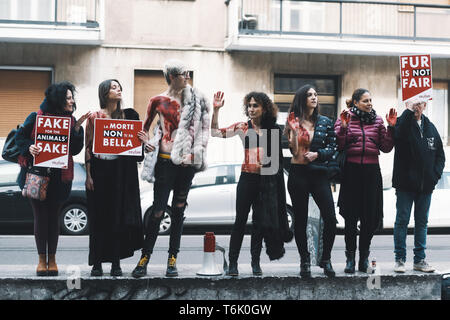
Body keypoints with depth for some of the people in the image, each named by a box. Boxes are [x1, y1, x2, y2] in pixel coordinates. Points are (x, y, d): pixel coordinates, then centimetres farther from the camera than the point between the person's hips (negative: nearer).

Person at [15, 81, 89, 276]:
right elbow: (20, 137, 4)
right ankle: (42, 259, 12)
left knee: (54, 216, 6)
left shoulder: (71, 121, 6)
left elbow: (75, 150, 0)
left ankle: (52, 259, 16)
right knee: (40, 215, 2)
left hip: (59, 177, 2)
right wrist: (29, 147, -15)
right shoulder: (36, 117, -1)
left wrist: (77, 128, -10)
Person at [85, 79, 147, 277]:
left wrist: (142, 140, -9)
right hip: (100, 170, -2)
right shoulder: (95, 117, 3)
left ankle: (116, 262, 8)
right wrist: (88, 175, -6)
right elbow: (89, 147, 1)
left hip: (121, 172, 2)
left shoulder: (127, 115, 10)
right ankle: (97, 263, 7)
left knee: (119, 216, 1)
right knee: (99, 217, 0)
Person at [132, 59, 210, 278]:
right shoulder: (158, 101, 3)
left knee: (178, 210, 7)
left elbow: (204, 126, 15)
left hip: (187, 162, 3)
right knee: (158, 210, -6)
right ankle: (145, 257, 5)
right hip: (166, 161, -3)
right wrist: (144, 144, -6)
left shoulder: (193, 100, 12)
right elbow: (145, 128, 10)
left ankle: (172, 259, 12)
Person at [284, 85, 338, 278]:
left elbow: (332, 148, 8)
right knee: (300, 219, 4)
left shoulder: (325, 122, 8)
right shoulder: (294, 121, 2)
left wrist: (317, 154, -9)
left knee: (330, 218, -7)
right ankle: (304, 261, 17)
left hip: (319, 173, 2)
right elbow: (294, 150, -8)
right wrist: (294, 129, -19)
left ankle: (326, 259, 11)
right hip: (298, 174, -1)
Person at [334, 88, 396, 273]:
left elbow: (386, 147, 10)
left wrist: (391, 127, 0)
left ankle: (364, 258, 16)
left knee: (370, 217, 2)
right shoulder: (345, 118, 4)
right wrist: (343, 128, -16)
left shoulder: (377, 120, 13)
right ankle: (350, 258, 9)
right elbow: (338, 146, -4)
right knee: (351, 218, -2)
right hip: (352, 171, -3)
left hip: (372, 171, 3)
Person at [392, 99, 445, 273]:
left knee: (422, 222, 10)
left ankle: (419, 260, 18)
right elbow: (398, 134, -28)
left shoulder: (430, 127, 13)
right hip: (406, 183, -5)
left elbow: (440, 154, 16)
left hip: (426, 186, 5)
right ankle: (400, 259, 9)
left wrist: (435, 175, 2)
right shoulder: (403, 122, -2)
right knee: (402, 221, 1)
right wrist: (409, 110, -24)